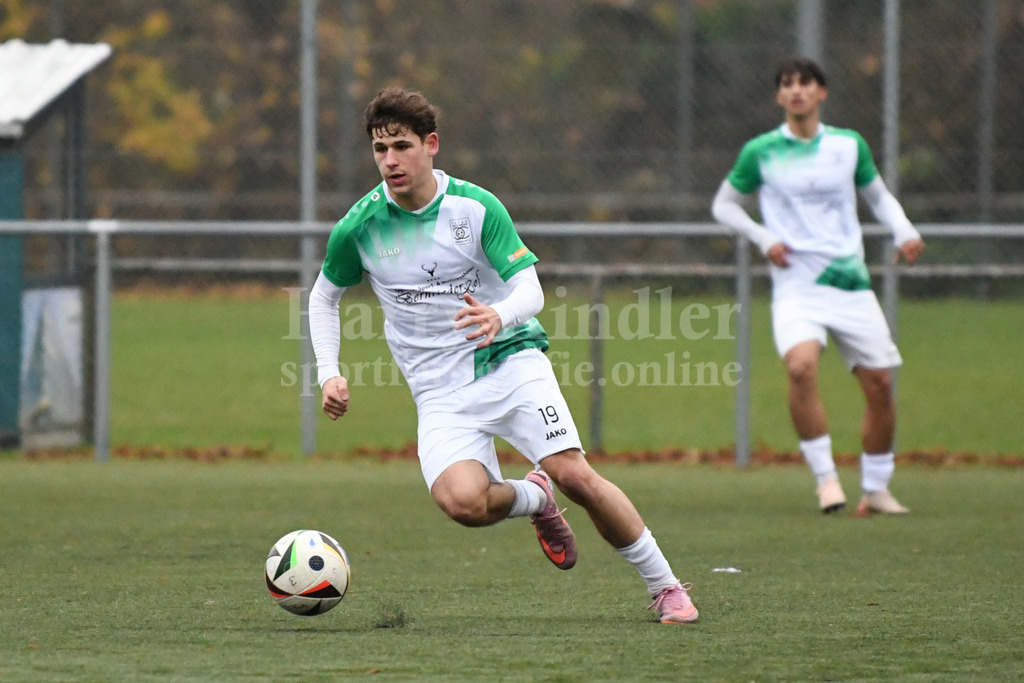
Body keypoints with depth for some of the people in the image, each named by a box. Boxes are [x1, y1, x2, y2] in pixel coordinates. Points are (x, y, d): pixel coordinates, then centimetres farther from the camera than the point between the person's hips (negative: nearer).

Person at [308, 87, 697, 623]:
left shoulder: (476, 207, -7)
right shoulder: (359, 227, -2)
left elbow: (530, 290, -9)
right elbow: (324, 297, 15)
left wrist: (500, 315, -32)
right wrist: (329, 374, 2)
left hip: (511, 362, -1)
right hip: (440, 391, 1)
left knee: (575, 476, -17)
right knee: (460, 501, -26)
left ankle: (665, 587, 2)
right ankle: (534, 498, 10)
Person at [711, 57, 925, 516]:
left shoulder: (849, 145, 8)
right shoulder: (760, 152, 2)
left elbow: (878, 195, 23)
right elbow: (723, 205, 13)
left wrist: (904, 232, 4)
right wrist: (764, 238, -4)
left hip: (852, 283, 3)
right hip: (796, 285, -3)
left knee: (879, 383, -1)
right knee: (801, 366, -28)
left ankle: (876, 489, 17)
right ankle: (825, 477, -19)